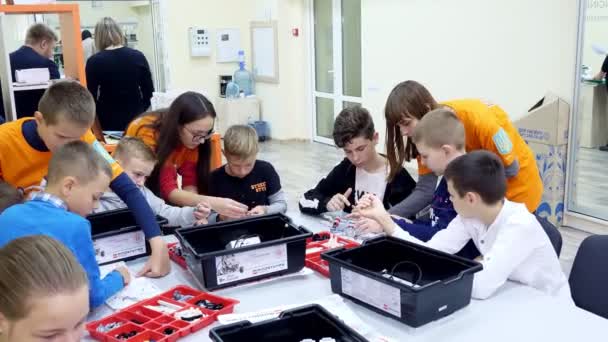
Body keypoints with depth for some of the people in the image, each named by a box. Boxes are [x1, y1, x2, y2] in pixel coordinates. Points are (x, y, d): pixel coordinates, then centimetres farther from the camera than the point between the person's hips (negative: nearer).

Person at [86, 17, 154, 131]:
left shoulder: (94, 61, -10)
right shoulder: (138, 56, -2)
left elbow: (91, 96, -6)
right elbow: (148, 90, 3)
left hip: (108, 121, -2)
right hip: (135, 119, 3)